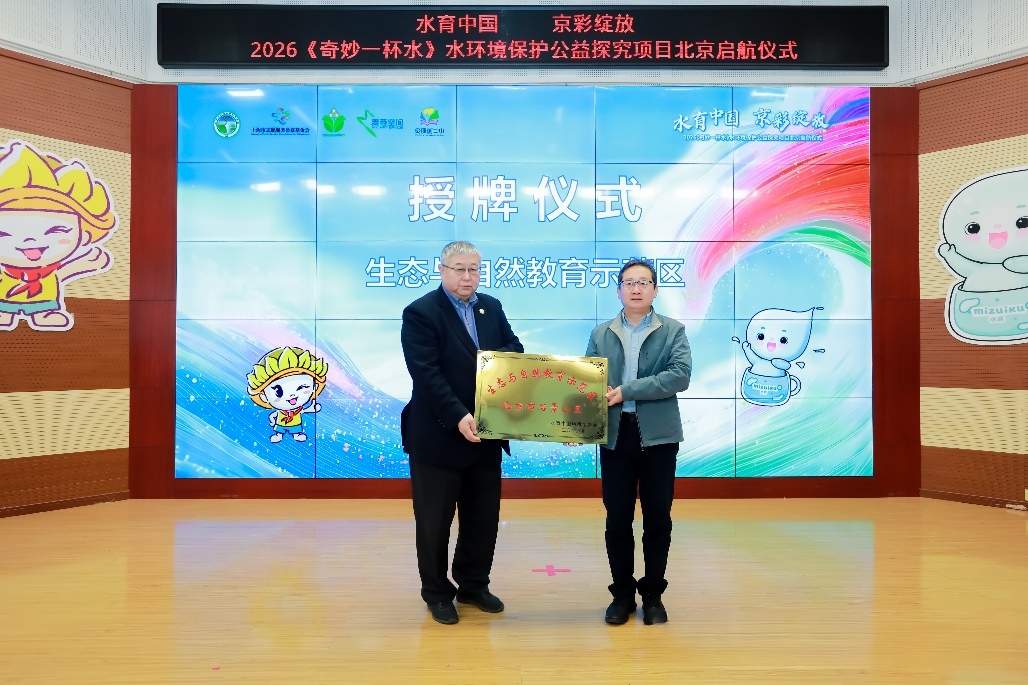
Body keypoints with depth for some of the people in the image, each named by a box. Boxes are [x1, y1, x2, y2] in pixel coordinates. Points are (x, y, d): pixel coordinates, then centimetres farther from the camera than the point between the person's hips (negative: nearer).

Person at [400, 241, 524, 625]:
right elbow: (426, 374, -20)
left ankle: (473, 586, 32)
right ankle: (437, 594, 26)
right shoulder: (420, 312, -11)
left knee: (484, 516, 15)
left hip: (486, 433, 6)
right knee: (435, 521, 8)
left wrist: (500, 358, -14)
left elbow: (514, 348, 10)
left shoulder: (492, 307, 10)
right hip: (438, 435, -6)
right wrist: (459, 417, -28)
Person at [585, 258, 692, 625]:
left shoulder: (673, 330, 2)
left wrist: (627, 390, -18)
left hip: (658, 436, -1)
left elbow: (680, 375, -13)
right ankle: (622, 594, 23)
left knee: (657, 520, 7)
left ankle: (653, 594, 23)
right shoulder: (600, 334, 8)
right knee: (617, 520, 8)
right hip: (614, 436, 2)